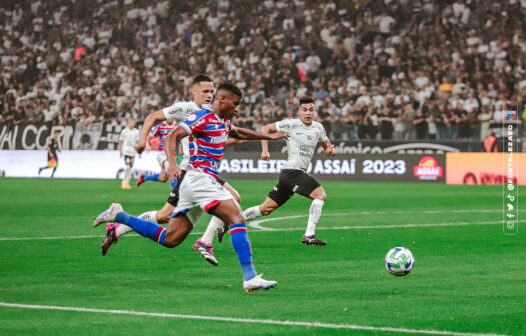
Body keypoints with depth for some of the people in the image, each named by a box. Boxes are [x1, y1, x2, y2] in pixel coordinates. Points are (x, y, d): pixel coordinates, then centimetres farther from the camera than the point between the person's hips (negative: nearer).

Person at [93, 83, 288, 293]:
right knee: (237, 218, -21)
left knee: (169, 239, 6)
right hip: (198, 177, -10)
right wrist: (172, 163, -31)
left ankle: (118, 215, 15)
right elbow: (172, 137, -16)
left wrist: (269, 136, 45)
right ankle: (250, 278, -28)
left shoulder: (223, 122, 20)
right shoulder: (203, 117, -8)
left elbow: (239, 133, 43)